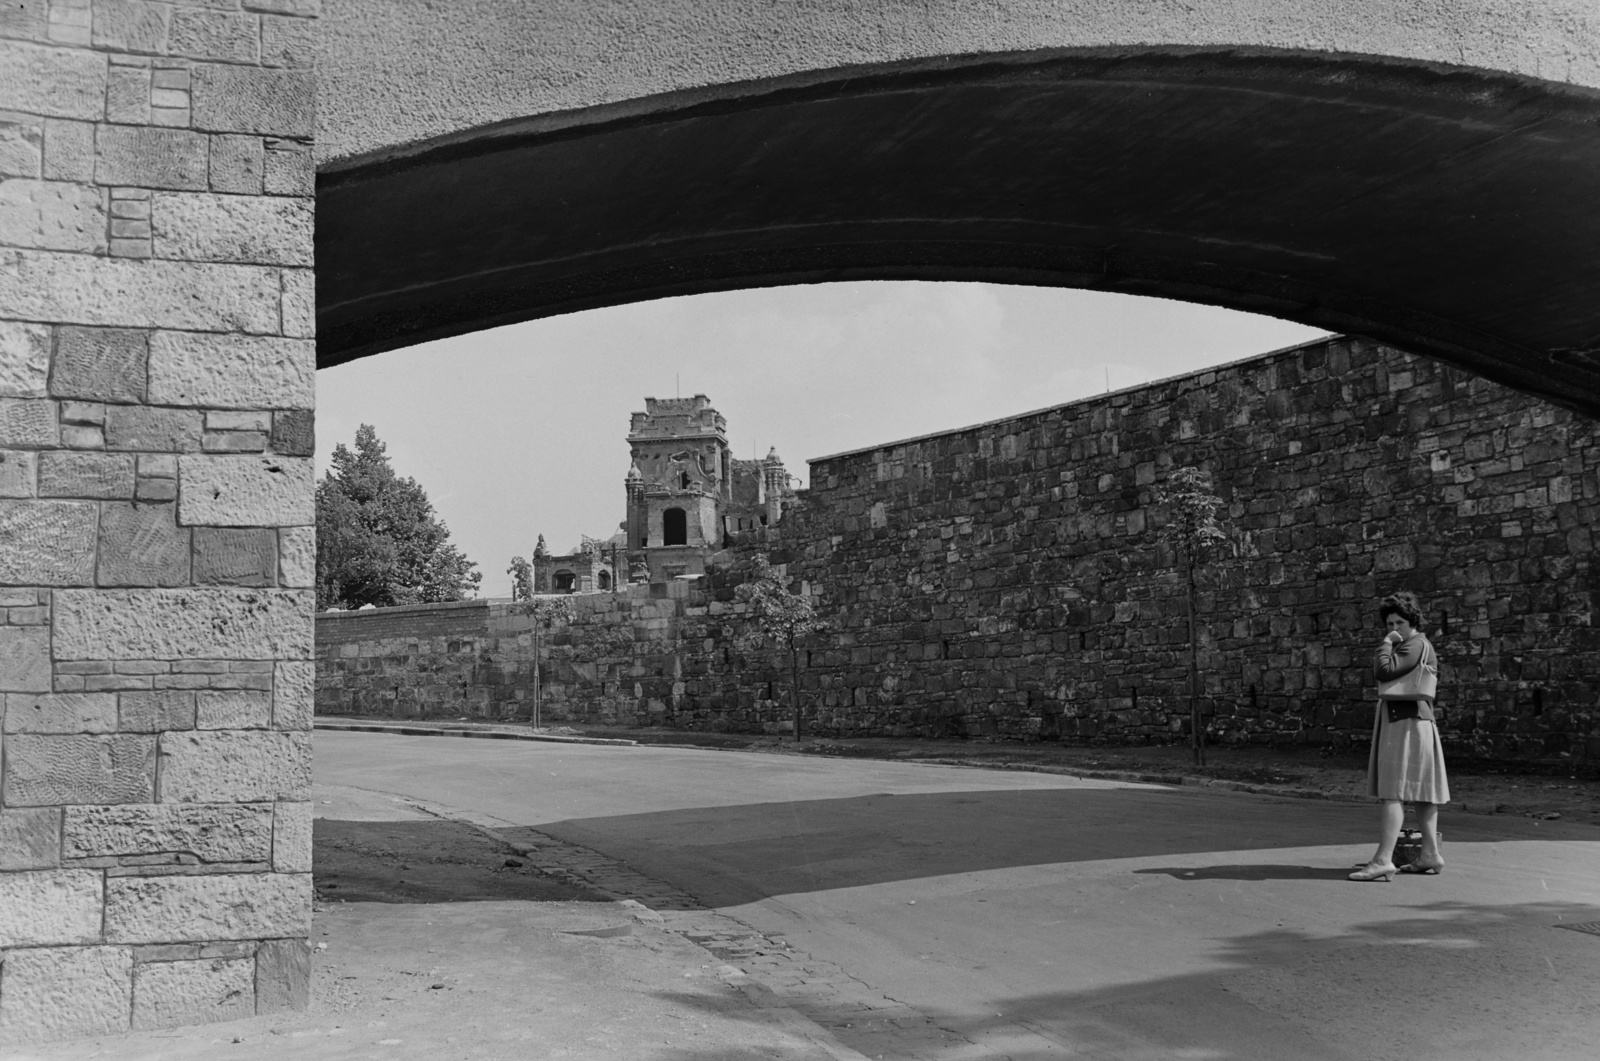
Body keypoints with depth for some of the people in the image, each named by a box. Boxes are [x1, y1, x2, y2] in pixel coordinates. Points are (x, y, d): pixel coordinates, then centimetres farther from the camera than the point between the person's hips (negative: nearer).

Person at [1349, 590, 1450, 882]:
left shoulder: (1416, 645, -11)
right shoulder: (1421, 647, 20)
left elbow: (1384, 671, -21)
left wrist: (1387, 643, -12)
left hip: (1405, 723, -11)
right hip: (1410, 723, 11)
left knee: (1392, 792, -16)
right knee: (1420, 792, 12)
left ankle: (1383, 860, -22)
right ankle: (1430, 855, 16)